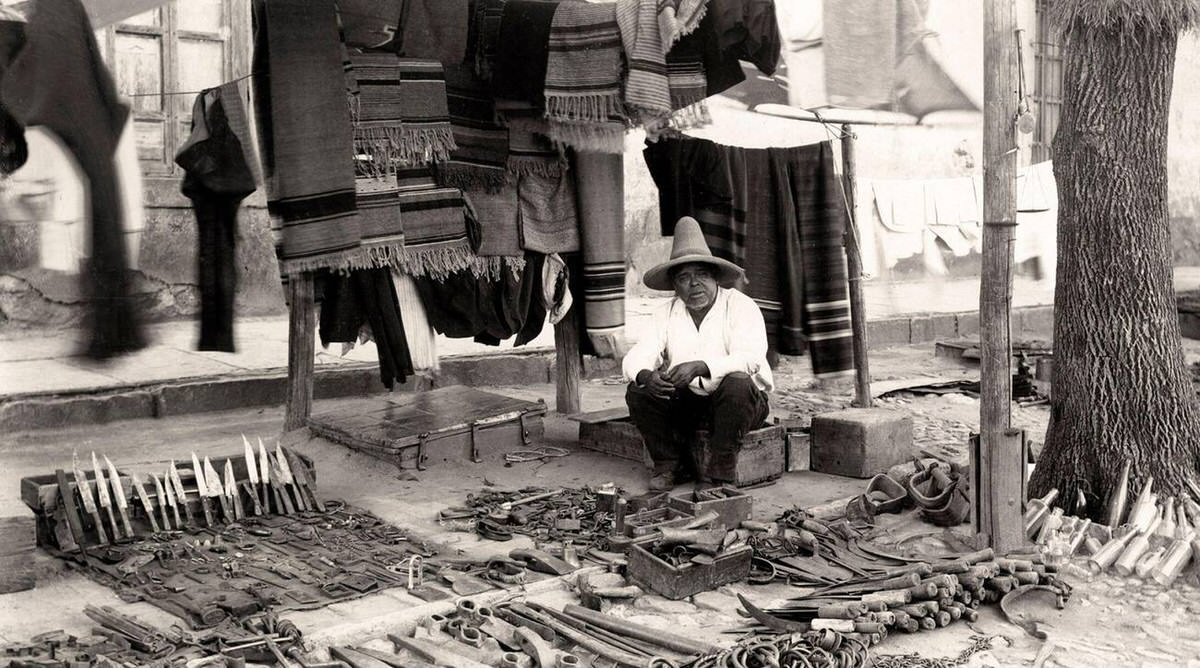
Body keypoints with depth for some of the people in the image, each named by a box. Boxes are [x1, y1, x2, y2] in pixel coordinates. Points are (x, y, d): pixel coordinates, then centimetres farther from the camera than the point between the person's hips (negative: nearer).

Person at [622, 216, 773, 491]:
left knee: (736, 384, -36)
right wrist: (646, 376, -34)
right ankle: (670, 465, -6)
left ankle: (720, 470, -22)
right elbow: (635, 358, -8)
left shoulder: (741, 306, -12)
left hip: (741, 404, -4)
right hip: (688, 403, 4)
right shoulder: (667, 313, 2)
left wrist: (700, 367, -43)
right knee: (639, 392, -17)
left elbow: (750, 358, -28)